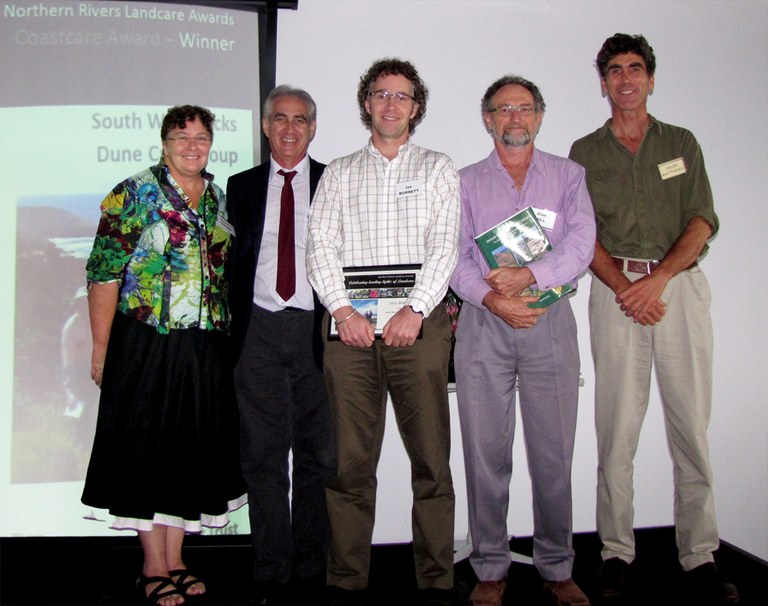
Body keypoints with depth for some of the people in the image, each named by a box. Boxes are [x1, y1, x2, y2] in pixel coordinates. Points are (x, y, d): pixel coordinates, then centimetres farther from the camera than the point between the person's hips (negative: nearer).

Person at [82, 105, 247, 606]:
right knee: (147, 449, 4)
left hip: (206, 347, 5)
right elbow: (104, 273, -8)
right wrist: (102, 348, -12)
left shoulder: (219, 198, 12)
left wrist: (228, 335, 12)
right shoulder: (135, 194, -4)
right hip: (146, 343, -5)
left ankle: (175, 562, 26)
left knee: (193, 448, 11)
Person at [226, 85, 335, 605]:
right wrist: (234, 326, 3)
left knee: (318, 454, 6)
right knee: (264, 455, 5)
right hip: (259, 331, 1)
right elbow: (232, 261, 12)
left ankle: (313, 564, 21)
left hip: (317, 330, -1)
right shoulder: (242, 187, 13)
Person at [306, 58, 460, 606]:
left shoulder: (438, 168, 16)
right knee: (350, 459, 1)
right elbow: (321, 245, 9)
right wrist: (343, 309, -7)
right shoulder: (339, 173, 19)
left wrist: (415, 311, -10)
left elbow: (445, 246, 3)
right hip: (350, 324, 1)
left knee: (431, 456, -2)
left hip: (418, 321, -1)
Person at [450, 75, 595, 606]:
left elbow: (580, 245, -2)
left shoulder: (568, 175, 12)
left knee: (554, 453, 2)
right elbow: (454, 254, 2)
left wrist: (529, 275, -16)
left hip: (550, 323, 0)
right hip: (483, 325, 1)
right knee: (486, 451, 2)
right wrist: (491, 298, -15)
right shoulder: (466, 182, 13)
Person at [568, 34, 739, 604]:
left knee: (692, 422, -1)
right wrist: (625, 287, -10)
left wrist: (657, 278, -11)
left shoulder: (682, 143, 15)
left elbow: (703, 220, 4)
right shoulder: (585, 152, 14)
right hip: (615, 288, 0)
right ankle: (617, 551, 7)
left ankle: (700, 554, 9)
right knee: (617, 427, -2)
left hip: (680, 283, 1)